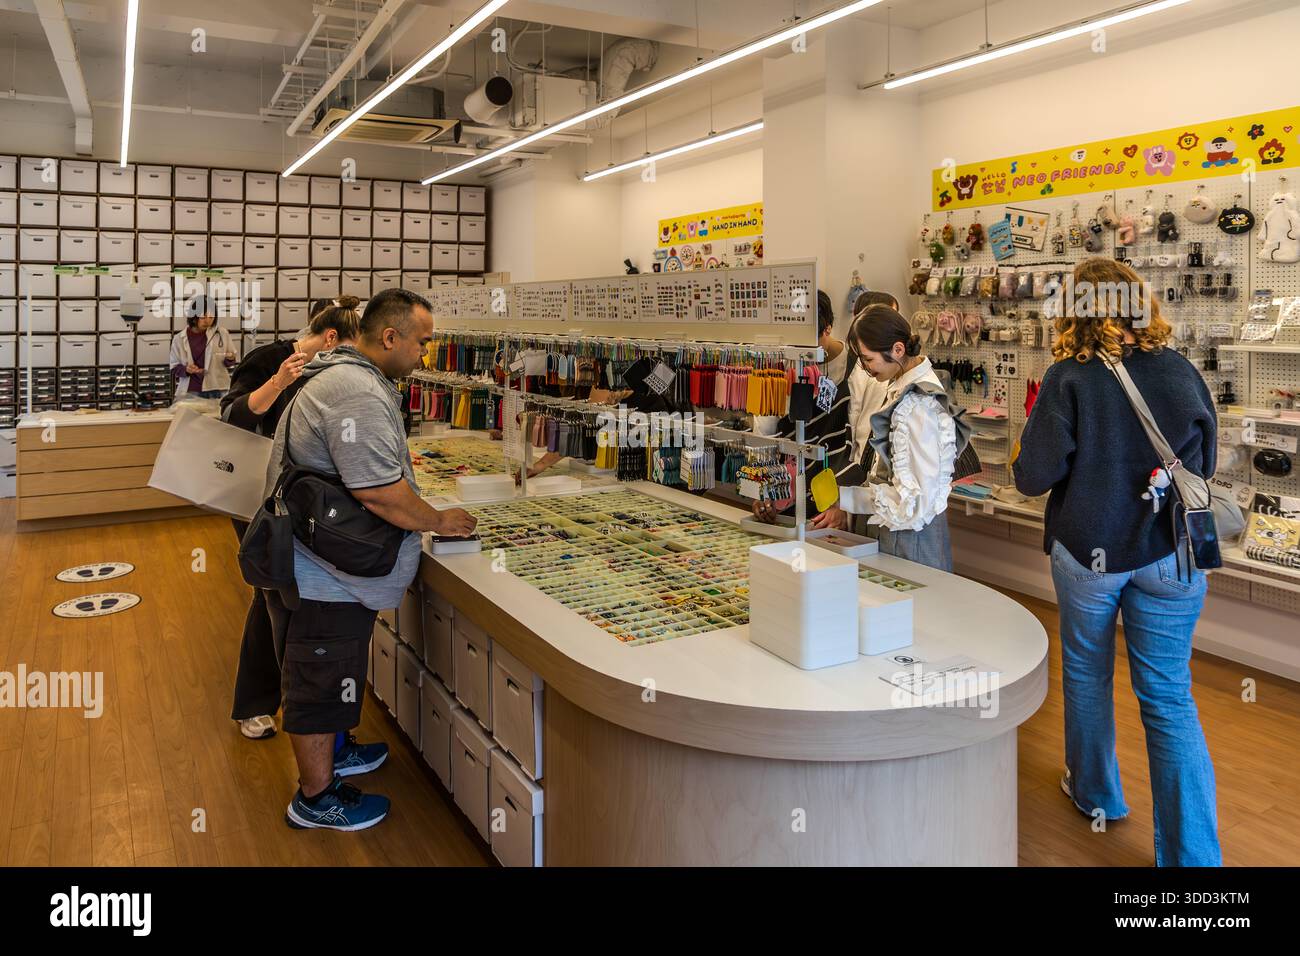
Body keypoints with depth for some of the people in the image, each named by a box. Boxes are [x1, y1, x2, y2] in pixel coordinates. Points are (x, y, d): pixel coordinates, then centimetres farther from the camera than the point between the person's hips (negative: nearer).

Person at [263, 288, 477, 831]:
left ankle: (329, 752, 47)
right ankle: (316, 798, 23)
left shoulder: (342, 375, 12)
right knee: (320, 684, 6)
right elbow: (381, 493, -29)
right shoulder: (359, 394, -26)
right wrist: (439, 522, -13)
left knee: (326, 678, 27)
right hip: (322, 578, -11)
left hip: (319, 567, 11)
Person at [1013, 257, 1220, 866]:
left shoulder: (1068, 378, -13)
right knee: (1169, 696, 8)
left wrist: (1034, 426, 6)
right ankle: (1193, 853, 8)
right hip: (1169, 554, 2)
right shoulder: (1183, 373, -2)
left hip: (1087, 550, -2)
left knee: (1087, 674, 20)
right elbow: (1204, 465, 11)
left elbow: (1034, 477, -12)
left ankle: (1096, 794, 40)